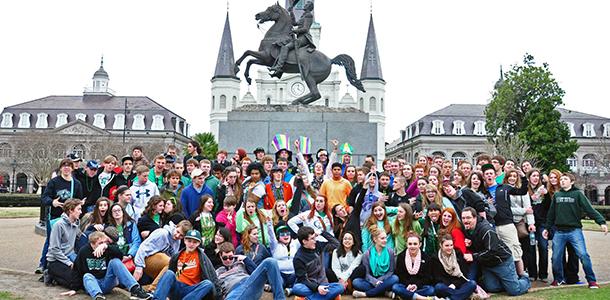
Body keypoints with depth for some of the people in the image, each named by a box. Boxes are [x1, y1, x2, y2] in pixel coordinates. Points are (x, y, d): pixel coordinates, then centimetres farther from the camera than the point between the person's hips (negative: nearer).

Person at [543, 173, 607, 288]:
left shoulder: (578, 194, 2)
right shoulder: (556, 195, 13)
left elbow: (590, 209, -7)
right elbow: (551, 213, 17)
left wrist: (601, 222, -18)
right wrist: (547, 228, 18)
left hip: (575, 231, -3)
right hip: (559, 232, 4)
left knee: (583, 255, -13)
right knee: (556, 257, 5)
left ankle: (591, 280, 1)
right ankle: (559, 279, 24)